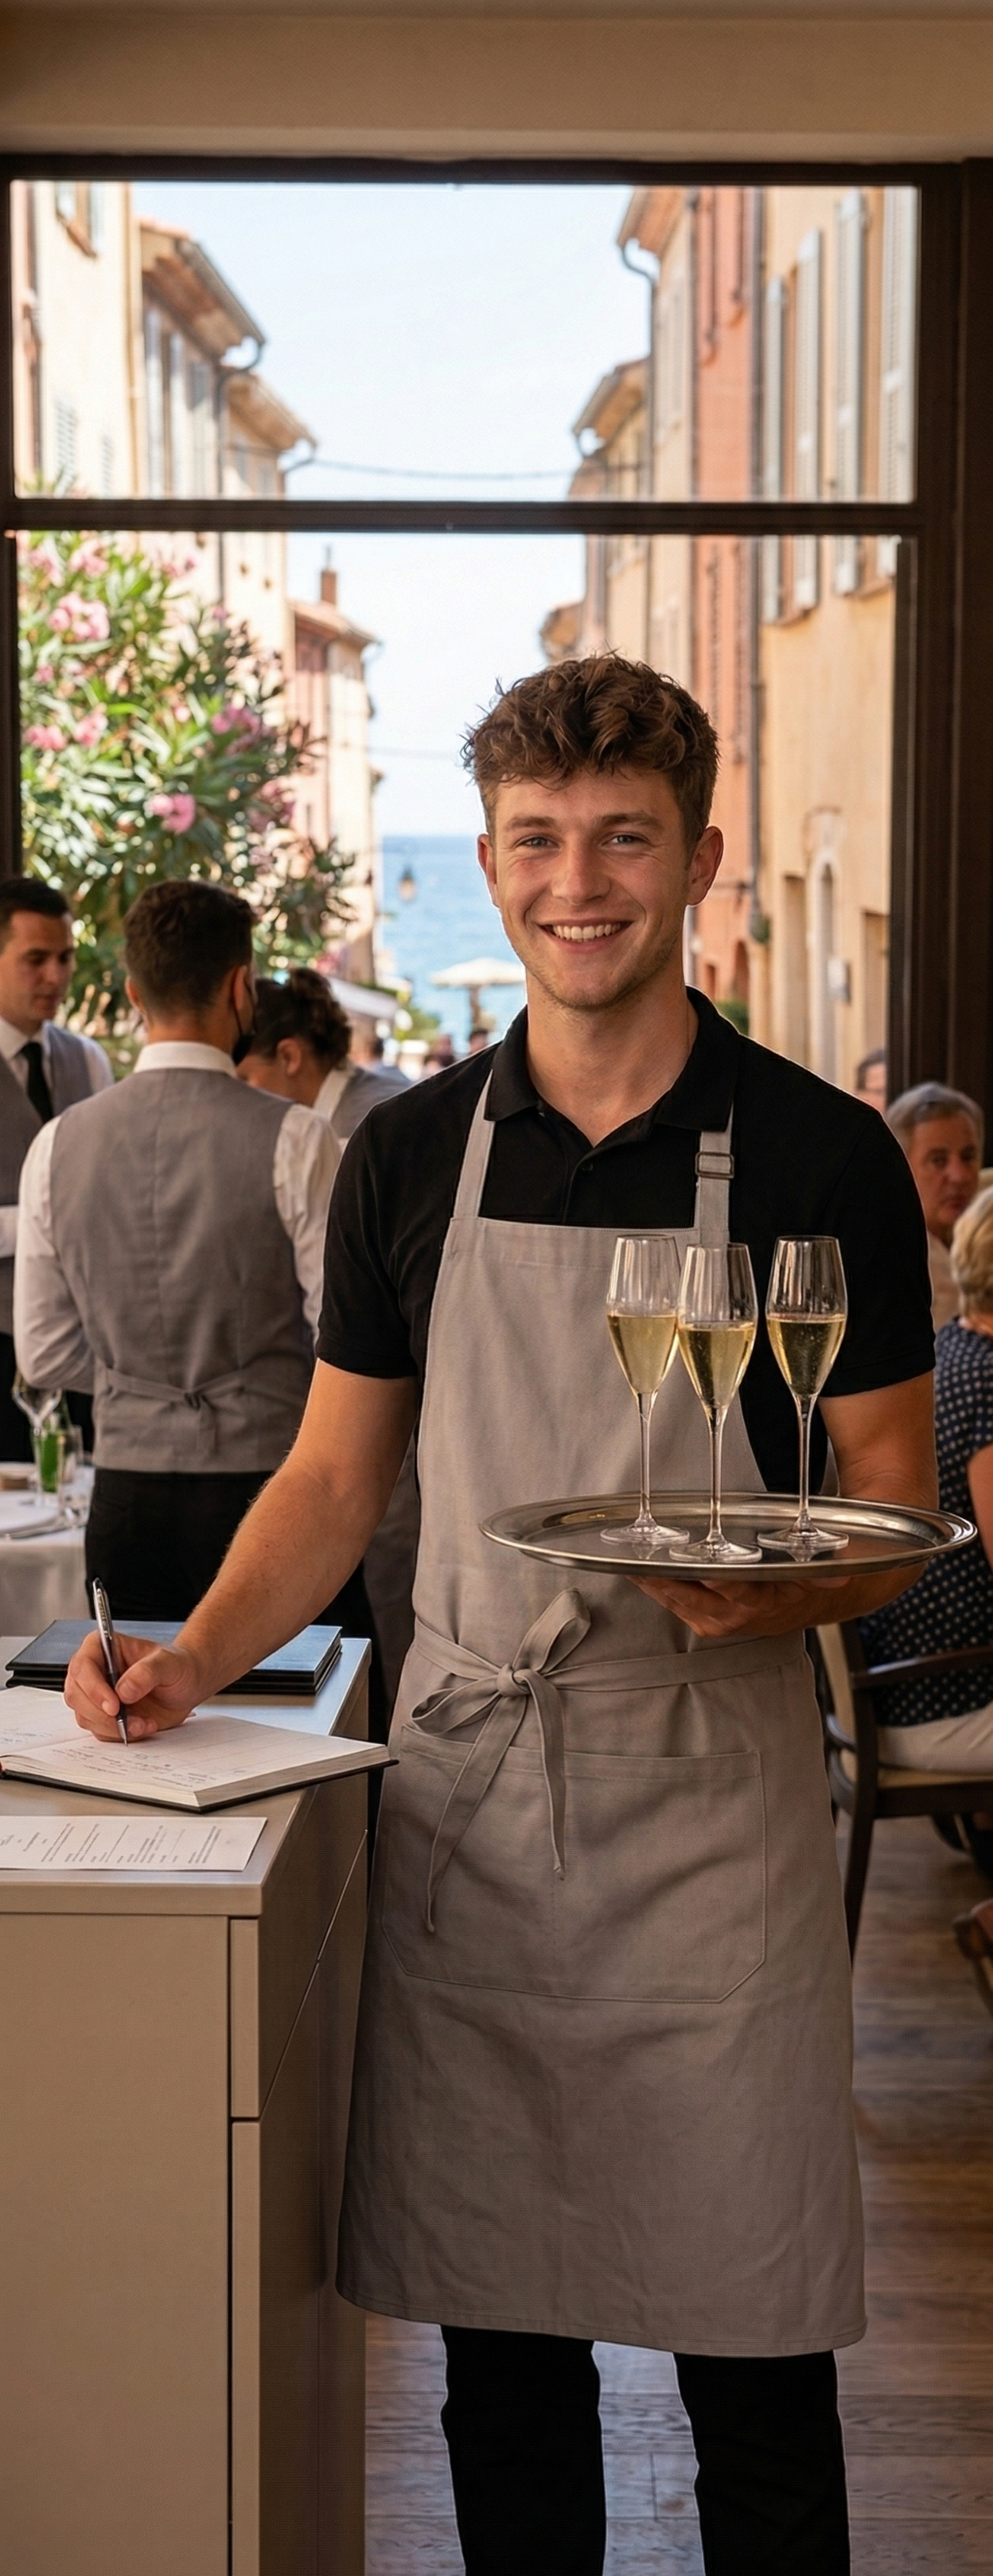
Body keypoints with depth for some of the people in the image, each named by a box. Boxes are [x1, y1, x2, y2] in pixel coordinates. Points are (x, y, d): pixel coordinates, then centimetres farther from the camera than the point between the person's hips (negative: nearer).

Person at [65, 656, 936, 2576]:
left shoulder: (818, 1157, -1)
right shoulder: (412, 1157, 7)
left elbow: (893, 1495, 2)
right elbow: (337, 1478, 11)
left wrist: (787, 1589, -20)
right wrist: (199, 1658, -4)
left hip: (713, 1786, -2)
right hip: (468, 1783, 3)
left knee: (750, 2345, 4)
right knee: (500, 2333, 11)